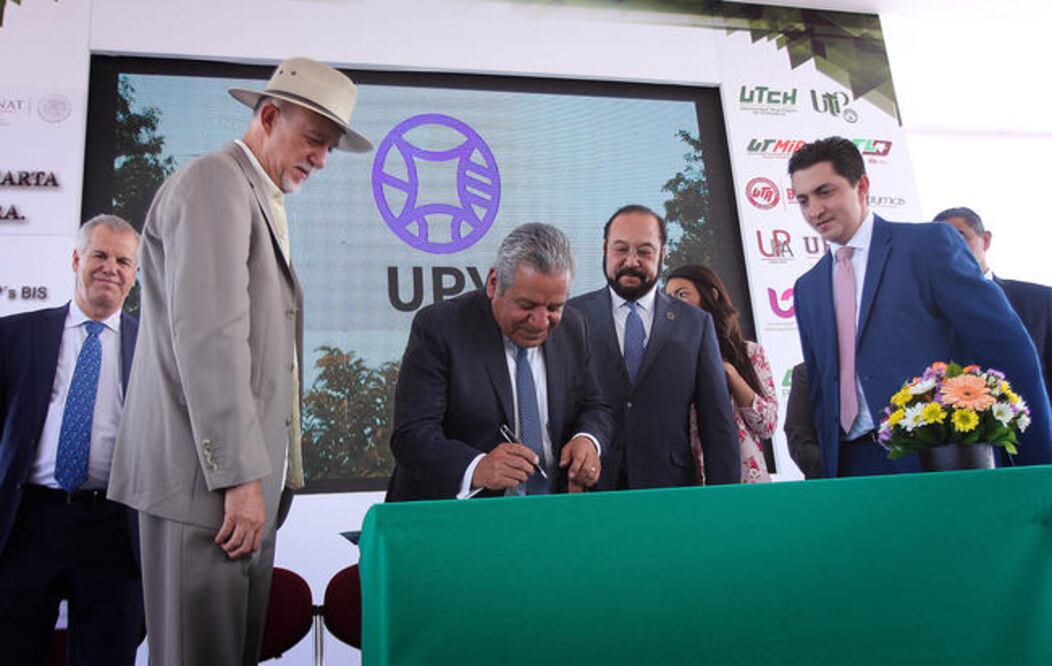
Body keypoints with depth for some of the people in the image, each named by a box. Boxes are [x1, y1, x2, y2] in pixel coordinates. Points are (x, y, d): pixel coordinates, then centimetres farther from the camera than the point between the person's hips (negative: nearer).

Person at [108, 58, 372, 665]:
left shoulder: (263, 203, 21)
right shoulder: (215, 181, -8)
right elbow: (207, 336, -18)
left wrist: (263, 472, 17)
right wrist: (239, 475, -20)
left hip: (247, 478, 9)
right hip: (205, 477, -9)